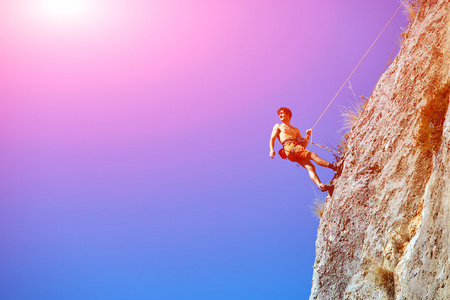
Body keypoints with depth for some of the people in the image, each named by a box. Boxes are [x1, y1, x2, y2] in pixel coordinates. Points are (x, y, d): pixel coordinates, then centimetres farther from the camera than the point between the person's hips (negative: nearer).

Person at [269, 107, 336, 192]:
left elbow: (303, 146, 26)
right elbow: (272, 139, 8)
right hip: (289, 147, -5)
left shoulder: (296, 130, 34)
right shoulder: (278, 126, 23)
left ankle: (320, 185, -37)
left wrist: (307, 136, 10)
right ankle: (332, 166, -24)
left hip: (297, 147, 5)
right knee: (312, 155, -22)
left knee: (310, 167, -20)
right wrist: (272, 150, -10)